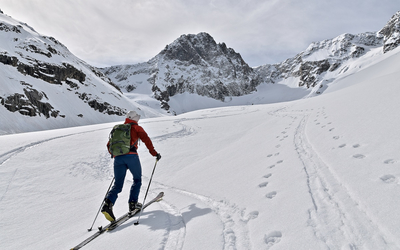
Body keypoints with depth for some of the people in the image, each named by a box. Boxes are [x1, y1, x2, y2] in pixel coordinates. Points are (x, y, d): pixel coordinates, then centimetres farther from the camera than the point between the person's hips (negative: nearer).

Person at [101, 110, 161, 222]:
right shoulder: (136, 128, 12)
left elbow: (109, 145, 25)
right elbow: (146, 140, 0)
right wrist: (154, 153, 4)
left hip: (118, 158, 4)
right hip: (131, 156, -4)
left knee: (117, 185, 5)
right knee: (137, 180, 15)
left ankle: (108, 203, -16)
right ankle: (133, 203, 8)